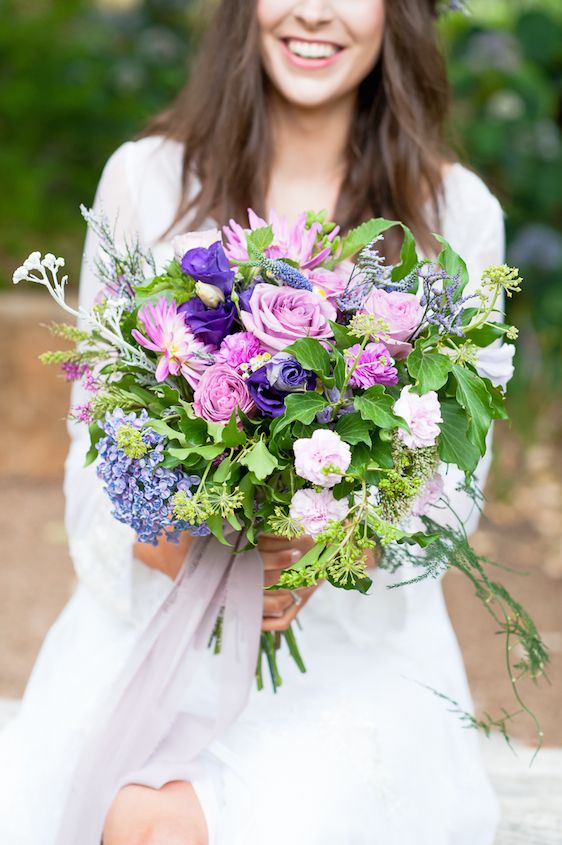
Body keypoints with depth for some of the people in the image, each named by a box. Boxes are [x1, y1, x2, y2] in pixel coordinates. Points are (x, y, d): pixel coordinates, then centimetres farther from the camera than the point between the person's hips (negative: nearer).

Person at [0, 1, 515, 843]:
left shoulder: (458, 211, 1)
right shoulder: (145, 179, 3)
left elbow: (455, 480, 3)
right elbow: (96, 431, 4)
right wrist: (182, 548, -16)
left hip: (355, 636, -1)